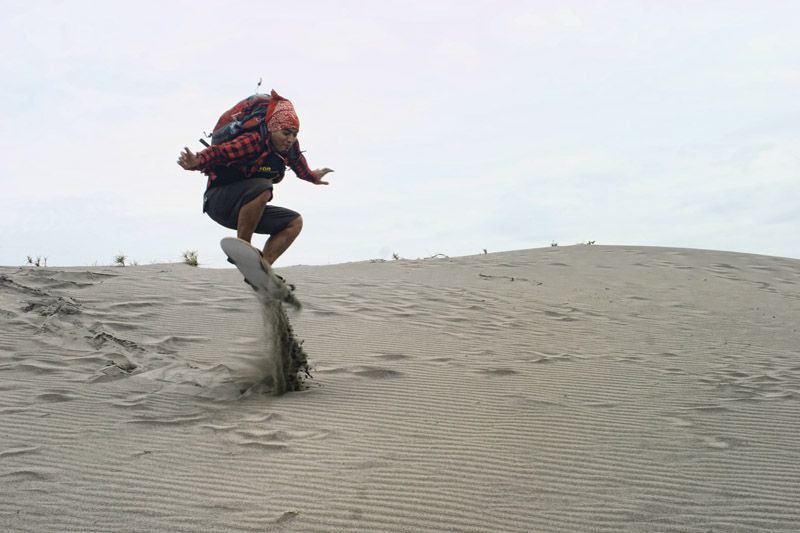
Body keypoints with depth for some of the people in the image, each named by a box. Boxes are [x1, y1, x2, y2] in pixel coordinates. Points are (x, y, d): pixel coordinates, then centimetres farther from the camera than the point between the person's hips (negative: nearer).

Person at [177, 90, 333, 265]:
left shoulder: (290, 148, 1)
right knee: (262, 188, -35)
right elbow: (220, 151, -31)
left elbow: (297, 160, 24)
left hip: (245, 210, 8)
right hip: (218, 201, -8)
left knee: (295, 222, 0)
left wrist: (311, 176, 42)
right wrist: (198, 162, -49)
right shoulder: (254, 141, -22)